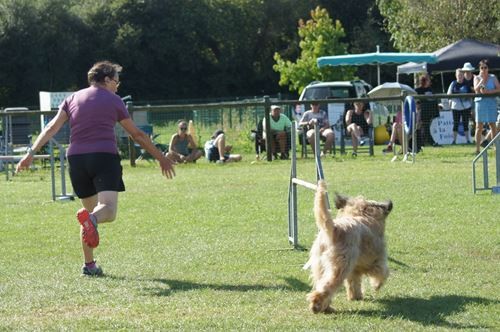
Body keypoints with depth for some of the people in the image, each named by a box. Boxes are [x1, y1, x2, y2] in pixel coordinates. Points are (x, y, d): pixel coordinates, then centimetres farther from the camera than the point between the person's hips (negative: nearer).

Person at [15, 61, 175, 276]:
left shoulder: (72, 99, 18)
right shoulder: (113, 100, 10)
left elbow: (52, 127, 6)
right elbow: (137, 135, 13)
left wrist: (31, 152, 3)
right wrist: (161, 157, 21)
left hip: (76, 157, 5)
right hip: (104, 156, -5)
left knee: (90, 210, 18)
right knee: (108, 211, -16)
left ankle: (89, 265, 15)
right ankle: (91, 218, -52)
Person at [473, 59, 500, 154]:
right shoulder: (477, 78, 9)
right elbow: (476, 89, -7)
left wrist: (488, 91, -13)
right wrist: (482, 79, -15)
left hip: (491, 102, 0)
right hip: (480, 101, 0)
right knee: (479, 126, -2)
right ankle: (477, 149, -2)